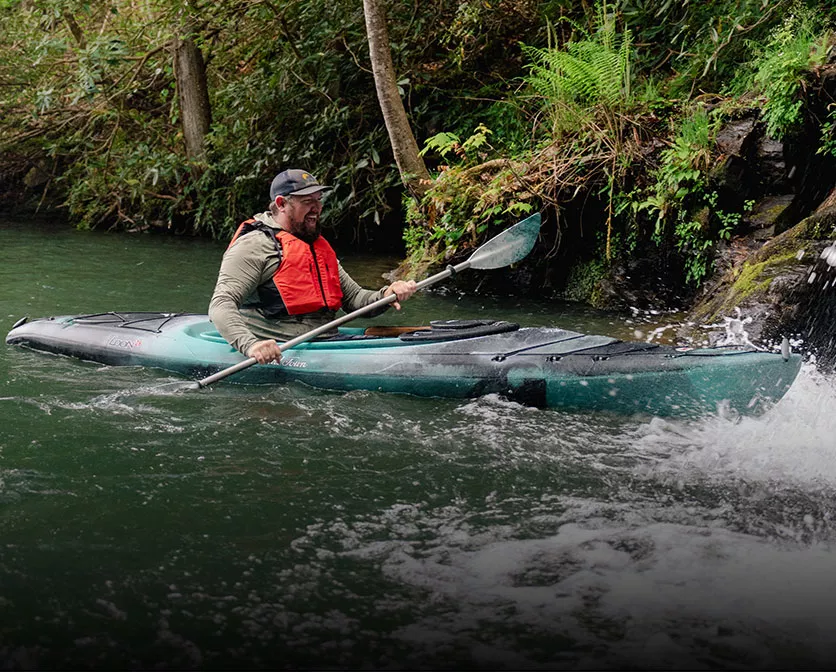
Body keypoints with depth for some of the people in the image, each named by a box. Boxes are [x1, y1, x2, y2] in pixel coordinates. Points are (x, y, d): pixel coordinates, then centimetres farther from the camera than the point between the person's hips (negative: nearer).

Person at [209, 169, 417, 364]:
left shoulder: (320, 248, 24)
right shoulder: (255, 245, -5)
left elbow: (353, 297, 27)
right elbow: (220, 305, -14)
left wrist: (386, 296, 4)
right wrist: (250, 345, -33)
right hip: (276, 354, -8)